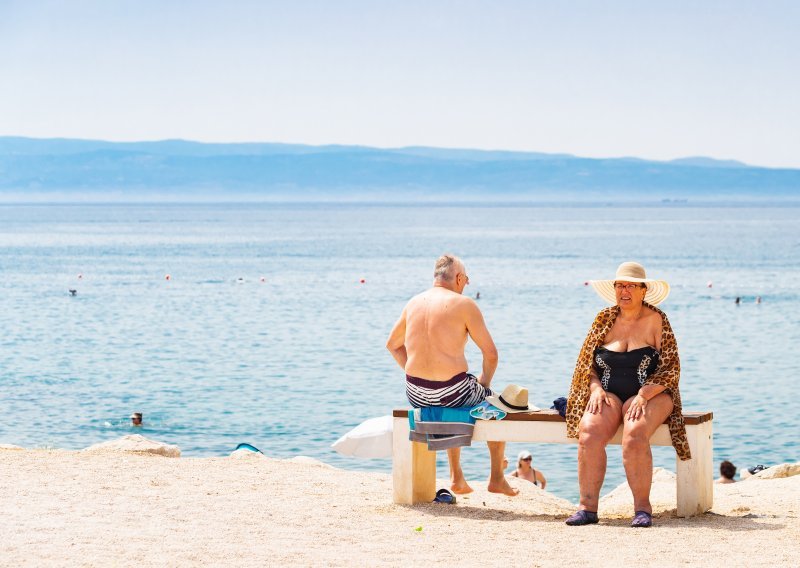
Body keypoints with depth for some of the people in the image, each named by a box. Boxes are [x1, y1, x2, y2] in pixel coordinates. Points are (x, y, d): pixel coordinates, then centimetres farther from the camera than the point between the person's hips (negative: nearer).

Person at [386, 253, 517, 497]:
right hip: (451, 392, -5)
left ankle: (457, 478, 41)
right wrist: (484, 384, 9)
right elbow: (491, 354, -8)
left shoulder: (414, 303, 8)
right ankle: (497, 479, 31)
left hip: (416, 394, 5)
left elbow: (392, 344, 22)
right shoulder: (464, 304, -8)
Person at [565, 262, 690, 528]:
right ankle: (588, 506, -25)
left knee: (634, 435, -34)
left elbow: (670, 369, -5)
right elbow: (586, 363, 11)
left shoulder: (656, 321, -2)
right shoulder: (604, 319, 9)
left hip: (650, 394, -3)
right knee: (588, 433, -28)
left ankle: (642, 506, -23)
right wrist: (596, 389, -9)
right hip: (608, 395, 3)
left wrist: (642, 396, -18)